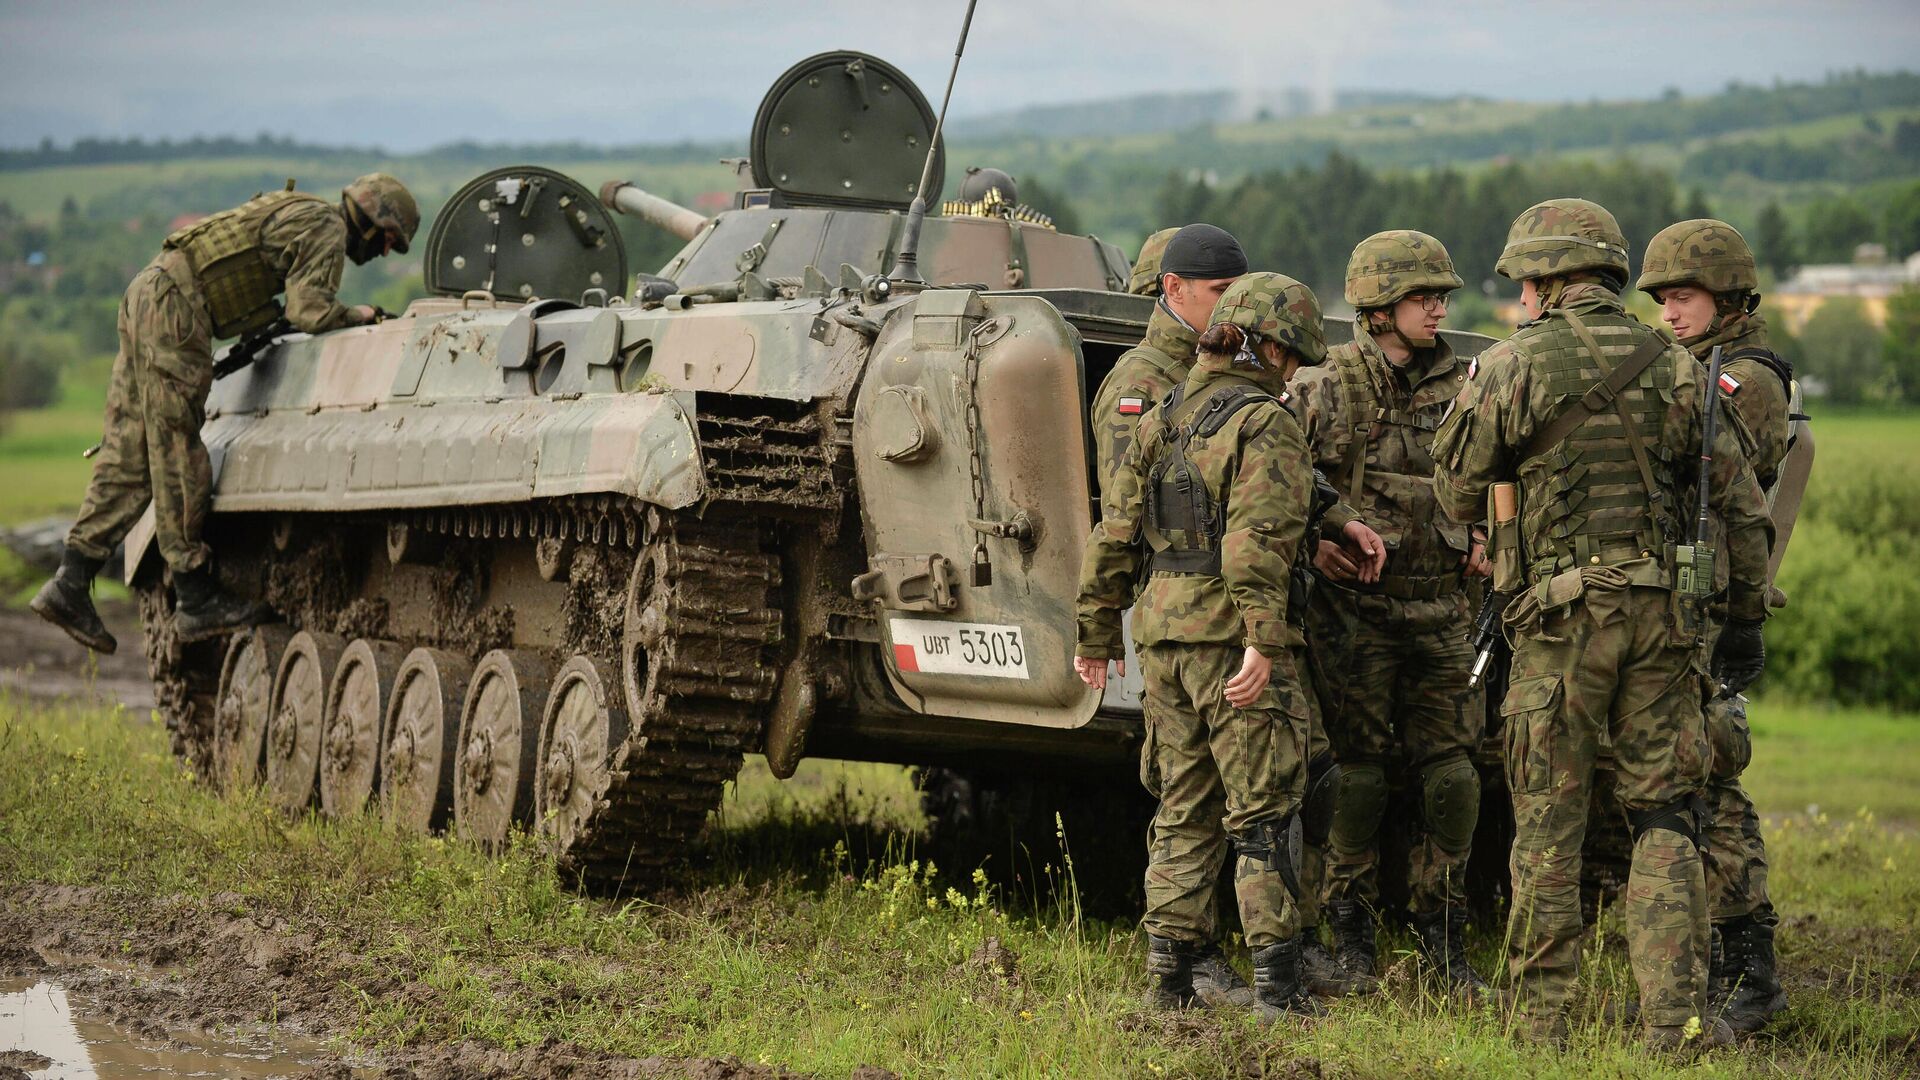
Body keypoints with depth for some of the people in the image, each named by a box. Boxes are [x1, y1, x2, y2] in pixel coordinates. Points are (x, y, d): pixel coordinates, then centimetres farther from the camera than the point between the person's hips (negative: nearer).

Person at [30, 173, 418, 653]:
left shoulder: (297, 214, 26)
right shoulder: (327, 228, -4)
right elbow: (310, 312, -12)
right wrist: (356, 315, 4)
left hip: (146, 292, 10)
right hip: (174, 307, -10)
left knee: (129, 455, 7)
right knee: (177, 457, -4)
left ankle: (72, 583, 3)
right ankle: (196, 600, 0)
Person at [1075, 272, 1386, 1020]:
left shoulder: (1162, 420, 11)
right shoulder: (1263, 424, -10)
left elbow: (1115, 534, 14)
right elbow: (1257, 540, -21)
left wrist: (1098, 632, 20)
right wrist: (1263, 642, -25)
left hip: (1164, 635, 7)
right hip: (1234, 636, -7)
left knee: (1183, 812, 14)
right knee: (1264, 815, -1)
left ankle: (1169, 976, 13)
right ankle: (1276, 984, -2)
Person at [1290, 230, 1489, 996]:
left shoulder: (1460, 389, 8)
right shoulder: (1324, 389, -4)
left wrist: (1483, 541, 4)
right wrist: (1307, 541, -13)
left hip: (1438, 615, 4)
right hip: (1354, 609, -4)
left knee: (1453, 779, 2)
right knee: (1356, 776, -1)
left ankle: (1442, 936, 15)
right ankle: (1350, 937, 12)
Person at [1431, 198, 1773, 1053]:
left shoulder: (1511, 369, -4)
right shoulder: (1674, 370, 7)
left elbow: (1456, 492, 4)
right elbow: (1741, 504, 9)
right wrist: (1746, 621, 16)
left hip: (1560, 617, -3)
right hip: (1663, 622, 3)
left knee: (1549, 825, 5)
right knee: (1664, 820, 8)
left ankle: (1541, 1019, 9)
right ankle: (1675, 1018, 1)